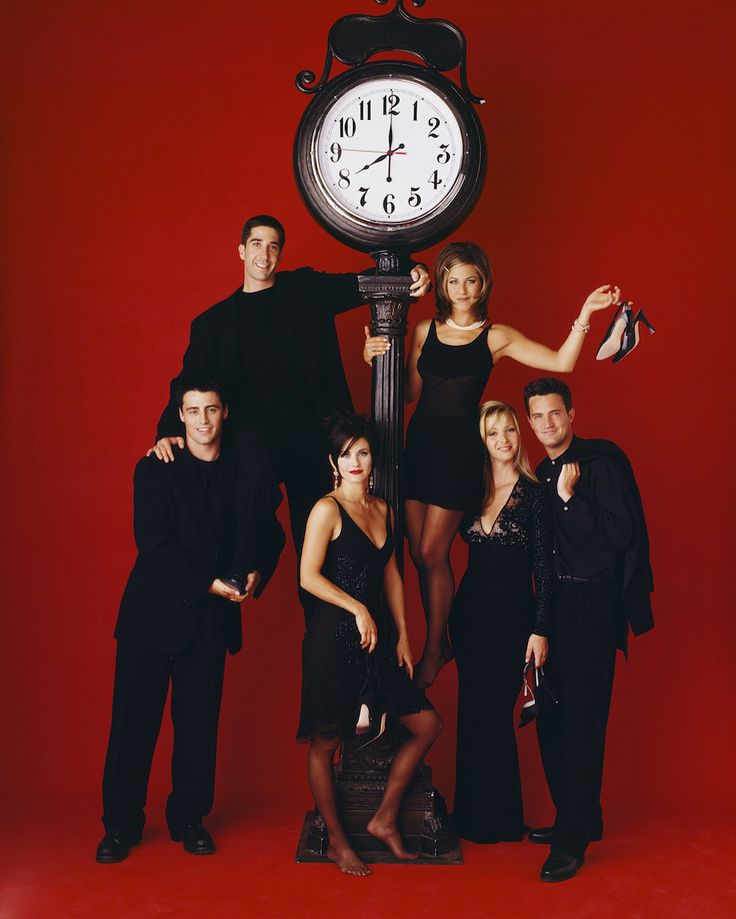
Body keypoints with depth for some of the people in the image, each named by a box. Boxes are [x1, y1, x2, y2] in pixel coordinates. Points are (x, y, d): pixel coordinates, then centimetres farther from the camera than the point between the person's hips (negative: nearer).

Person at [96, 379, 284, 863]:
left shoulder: (245, 475, 7)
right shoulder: (155, 470, -2)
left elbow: (269, 533, 15)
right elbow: (153, 542, -11)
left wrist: (256, 572, -5)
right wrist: (207, 582, -17)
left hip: (211, 618, 2)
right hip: (154, 611, -2)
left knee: (199, 721, 6)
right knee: (135, 719, 2)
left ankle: (189, 818, 21)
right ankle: (121, 824, 14)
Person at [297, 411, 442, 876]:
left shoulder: (382, 508, 12)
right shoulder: (327, 509, -9)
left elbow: (391, 573, 15)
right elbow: (309, 576, -15)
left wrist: (402, 635, 11)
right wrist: (357, 609, -16)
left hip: (376, 636, 7)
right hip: (333, 637, -7)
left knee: (428, 724, 6)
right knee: (325, 740, 3)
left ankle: (385, 819, 18)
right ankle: (337, 842, 19)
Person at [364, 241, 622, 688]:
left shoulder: (495, 337, -1)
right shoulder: (425, 330, 9)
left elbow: (562, 362, -10)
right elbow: (411, 393, 10)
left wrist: (585, 315, -20)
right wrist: (378, 360, -4)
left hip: (460, 448, -4)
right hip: (420, 441, 4)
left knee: (432, 553, -4)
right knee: (420, 553, 7)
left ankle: (434, 651, 13)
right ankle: (440, 642, 24)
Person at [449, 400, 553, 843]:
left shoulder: (534, 493, -5)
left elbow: (544, 568, -7)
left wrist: (540, 630, -11)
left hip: (513, 615, -5)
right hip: (471, 611, 5)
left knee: (496, 712, -2)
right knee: (472, 712, 10)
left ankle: (500, 819, 13)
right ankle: (473, 813, 23)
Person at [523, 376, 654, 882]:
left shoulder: (603, 460, -8)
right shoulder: (541, 473, 15)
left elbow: (620, 534, -16)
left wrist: (568, 497, -21)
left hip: (592, 607, -8)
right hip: (553, 605, 8)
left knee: (581, 722, -5)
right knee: (551, 719, 11)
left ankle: (572, 840, 2)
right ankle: (579, 818, 26)